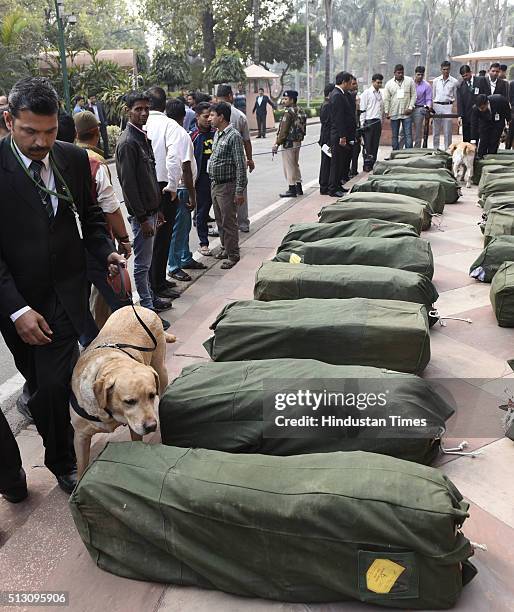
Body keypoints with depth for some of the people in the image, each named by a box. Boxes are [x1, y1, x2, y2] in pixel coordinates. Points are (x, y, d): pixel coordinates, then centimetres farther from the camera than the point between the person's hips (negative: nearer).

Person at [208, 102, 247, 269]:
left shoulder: (234, 136, -16)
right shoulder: (217, 134, 12)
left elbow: (240, 166, -19)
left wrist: (239, 191, -21)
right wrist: (212, 182, 17)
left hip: (227, 186, -9)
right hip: (215, 184, 9)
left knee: (229, 222, -1)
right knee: (220, 221, 17)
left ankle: (233, 255, 9)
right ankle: (225, 248, 31)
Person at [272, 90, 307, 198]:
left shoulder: (288, 112, -17)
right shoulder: (300, 111, 10)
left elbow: (283, 131, -20)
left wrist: (277, 144, -16)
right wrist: (299, 139, 19)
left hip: (288, 143, -9)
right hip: (298, 142, 9)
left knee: (289, 166, -1)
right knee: (295, 165, 18)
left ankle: (292, 190, 3)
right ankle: (298, 188, 25)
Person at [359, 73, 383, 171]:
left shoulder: (380, 93, 16)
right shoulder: (367, 93, -3)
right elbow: (362, 109, -6)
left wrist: (381, 122, 15)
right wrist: (362, 123, -12)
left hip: (378, 122, 6)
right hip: (369, 122, -6)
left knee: (375, 144, 6)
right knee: (368, 145, -6)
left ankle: (372, 164, 11)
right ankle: (367, 165, -3)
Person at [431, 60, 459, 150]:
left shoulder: (454, 81, 4)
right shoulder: (435, 81, 10)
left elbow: (455, 97, 7)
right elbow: (433, 96, 13)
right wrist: (431, 108, 9)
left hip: (448, 107, -2)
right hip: (437, 106, 2)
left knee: (447, 131, -3)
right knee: (436, 131, 5)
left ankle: (447, 150, 2)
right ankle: (435, 149, 12)